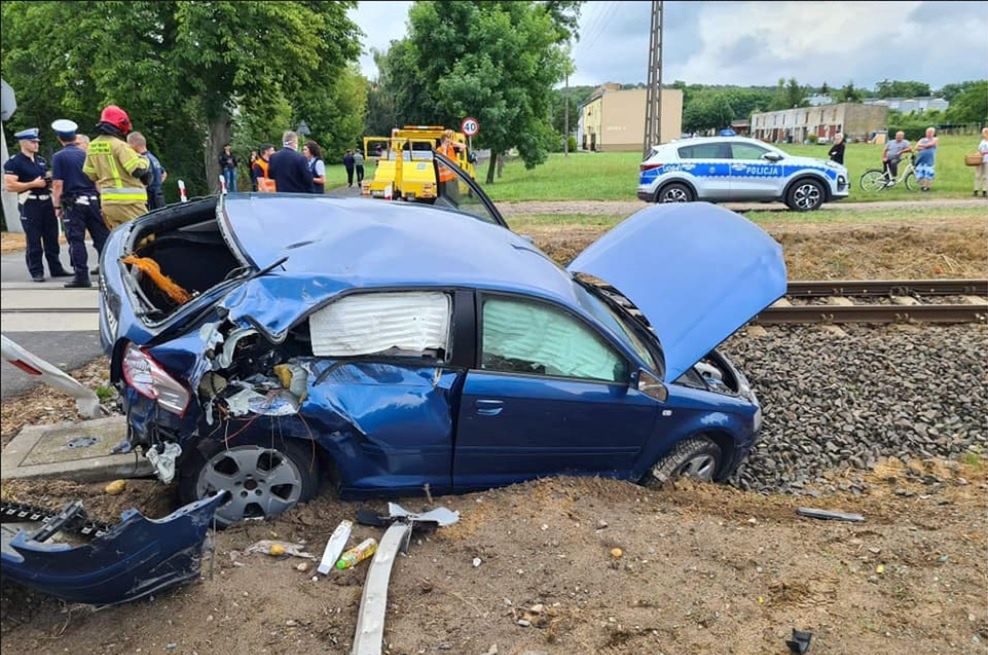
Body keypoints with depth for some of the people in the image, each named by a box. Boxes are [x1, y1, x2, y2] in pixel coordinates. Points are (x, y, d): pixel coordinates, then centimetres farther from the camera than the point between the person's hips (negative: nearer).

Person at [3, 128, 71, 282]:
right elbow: (9, 186, -13)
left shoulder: (41, 161, 17)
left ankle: (56, 268, 18)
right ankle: (36, 272, 3)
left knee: (52, 238, 10)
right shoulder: (14, 162, -6)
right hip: (29, 204, -7)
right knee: (33, 241, -3)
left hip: (47, 202, 7)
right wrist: (33, 184, -16)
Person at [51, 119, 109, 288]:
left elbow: (57, 184, -9)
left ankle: (82, 276, -2)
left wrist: (57, 206, -2)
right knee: (101, 236, 7)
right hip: (92, 200, 4)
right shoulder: (85, 154, 10)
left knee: (76, 240, -1)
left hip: (73, 203, -4)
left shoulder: (59, 157, -4)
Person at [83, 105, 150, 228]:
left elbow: (90, 174, 17)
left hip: (107, 201, 8)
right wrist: (145, 161, 1)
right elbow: (137, 169, -18)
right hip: (128, 202, -8)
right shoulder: (119, 145, -14)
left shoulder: (92, 146, 11)